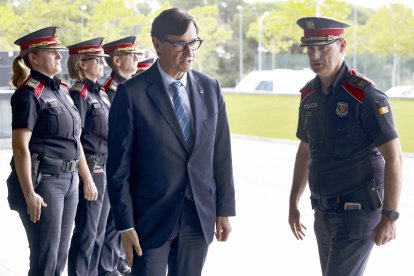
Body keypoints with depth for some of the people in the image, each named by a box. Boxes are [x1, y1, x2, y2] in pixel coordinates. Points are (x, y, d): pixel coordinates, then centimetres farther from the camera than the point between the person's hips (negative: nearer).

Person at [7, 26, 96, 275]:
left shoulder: (62, 91, 13)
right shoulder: (29, 94, -11)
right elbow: (20, 147, -17)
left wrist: (88, 179, 20)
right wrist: (29, 194, -21)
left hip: (69, 180, 8)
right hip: (42, 180, -8)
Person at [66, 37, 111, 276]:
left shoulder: (100, 93, 14)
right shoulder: (79, 94, -12)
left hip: (106, 168, 8)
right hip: (90, 168, -8)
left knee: (99, 232, 13)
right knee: (87, 233, -3)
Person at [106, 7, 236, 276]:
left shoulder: (210, 89, 5)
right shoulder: (132, 93, -9)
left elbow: (221, 154, 8)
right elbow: (119, 166, -8)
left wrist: (225, 209, 6)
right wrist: (125, 225, -10)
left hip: (200, 215, 4)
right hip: (152, 217, -4)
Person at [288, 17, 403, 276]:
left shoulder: (365, 94, -17)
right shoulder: (310, 94, 7)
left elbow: (394, 158, -18)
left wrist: (389, 217, -21)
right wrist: (294, 203, 18)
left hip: (359, 211, -8)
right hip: (324, 212, 8)